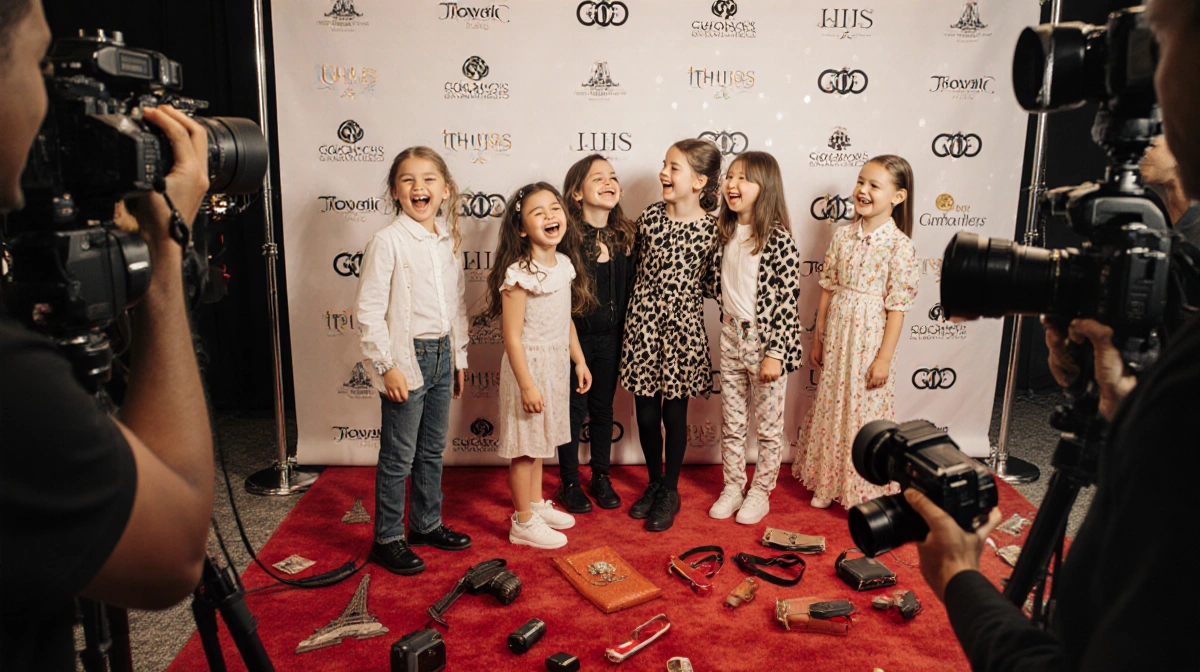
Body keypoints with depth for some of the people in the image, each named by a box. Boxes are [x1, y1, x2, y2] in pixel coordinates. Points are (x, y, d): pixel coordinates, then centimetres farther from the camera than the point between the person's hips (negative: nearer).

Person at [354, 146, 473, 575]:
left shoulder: (447, 240, 9)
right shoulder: (387, 241, -11)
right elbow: (369, 309, -13)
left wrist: (459, 358, 16)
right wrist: (387, 367, -16)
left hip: (442, 354, 7)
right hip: (407, 359, -6)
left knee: (433, 449, 17)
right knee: (398, 457, 3)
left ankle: (427, 524, 33)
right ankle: (387, 539, 18)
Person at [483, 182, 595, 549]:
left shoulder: (564, 264, 2)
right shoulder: (519, 274, -21)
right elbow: (512, 336, -21)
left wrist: (579, 360, 15)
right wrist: (527, 385, -21)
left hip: (556, 365, 8)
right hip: (528, 366, -8)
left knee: (540, 440, 21)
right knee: (525, 445, 5)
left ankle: (536, 503, 38)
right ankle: (524, 522, 19)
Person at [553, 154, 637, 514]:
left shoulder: (624, 235, 0)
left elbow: (628, 286, 6)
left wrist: (624, 331, 6)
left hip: (609, 336, 5)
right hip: (574, 334, -4)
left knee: (603, 407, 16)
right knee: (574, 409, 8)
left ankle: (601, 477, 33)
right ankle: (569, 483, 25)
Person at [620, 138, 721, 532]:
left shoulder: (711, 228, -6)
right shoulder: (649, 218, -1)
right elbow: (636, 268, 7)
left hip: (683, 327, -2)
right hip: (644, 323, 2)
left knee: (674, 412, 8)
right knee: (646, 413, 9)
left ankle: (670, 491, 25)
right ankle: (654, 483, 30)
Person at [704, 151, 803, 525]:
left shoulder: (779, 239, -15)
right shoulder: (725, 231, 3)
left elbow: (789, 301, -16)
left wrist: (774, 353, -17)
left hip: (765, 339, -6)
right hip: (731, 335, 6)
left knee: (769, 424, 9)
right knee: (731, 422, 15)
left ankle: (761, 492, 25)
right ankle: (733, 487, 30)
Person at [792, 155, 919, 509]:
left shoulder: (899, 245, -13)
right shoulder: (843, 235, 2)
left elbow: (897, 306, -12)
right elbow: (828, 288, 7)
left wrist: (884, 357, -13)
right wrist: (818, 337, 9)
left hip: (870, 339, -5)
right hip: (837, 335, 5)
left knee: (865, 413, 5)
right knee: (831, 408, 14)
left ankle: (864, 493, 23)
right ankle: (828, 483, 31)